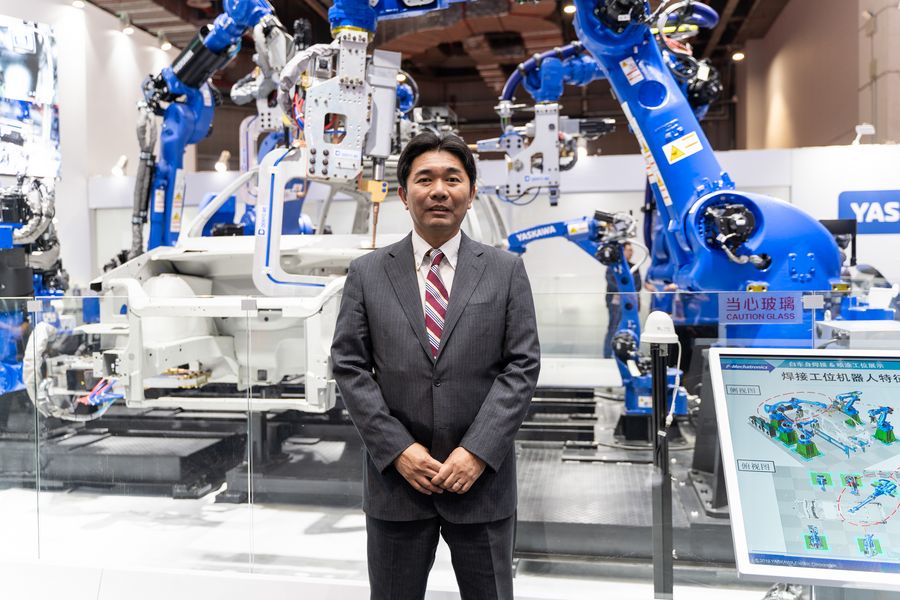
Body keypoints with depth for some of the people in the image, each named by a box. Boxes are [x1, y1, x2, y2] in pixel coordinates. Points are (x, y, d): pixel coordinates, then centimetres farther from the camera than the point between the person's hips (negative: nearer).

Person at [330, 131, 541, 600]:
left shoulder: (505, 271, 2)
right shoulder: (367, 274, 2)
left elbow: (522, 366, -3)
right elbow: (349, 368, -1)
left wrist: (478, 451, -12)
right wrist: (398, 449, -10)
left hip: (481, 479, 0)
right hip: (395, 479, 1)